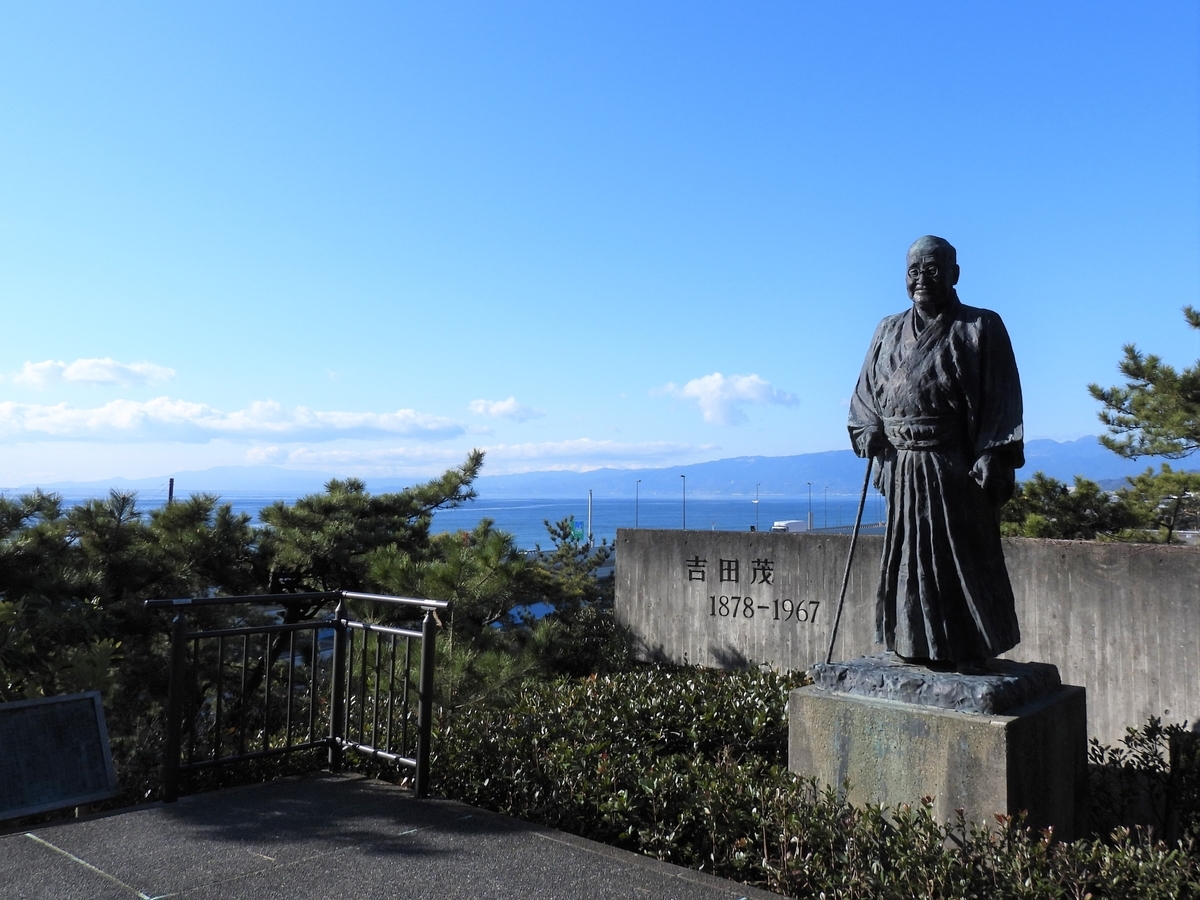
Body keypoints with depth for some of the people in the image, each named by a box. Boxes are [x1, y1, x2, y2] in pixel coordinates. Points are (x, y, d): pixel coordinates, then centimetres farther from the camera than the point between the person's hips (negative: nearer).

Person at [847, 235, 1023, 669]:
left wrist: (992, 458, -15)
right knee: (908, 556, 9)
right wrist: (871, 432, -3)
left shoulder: (981, 328, 0)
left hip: (957, 468, -4)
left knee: (962, 557, 0)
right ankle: (915, 646, 20)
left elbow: (1003, 399, -5)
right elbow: (866, 393, 16)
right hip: (903, 469, 5)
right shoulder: (890, 331, 13)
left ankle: (969, 650, 11)